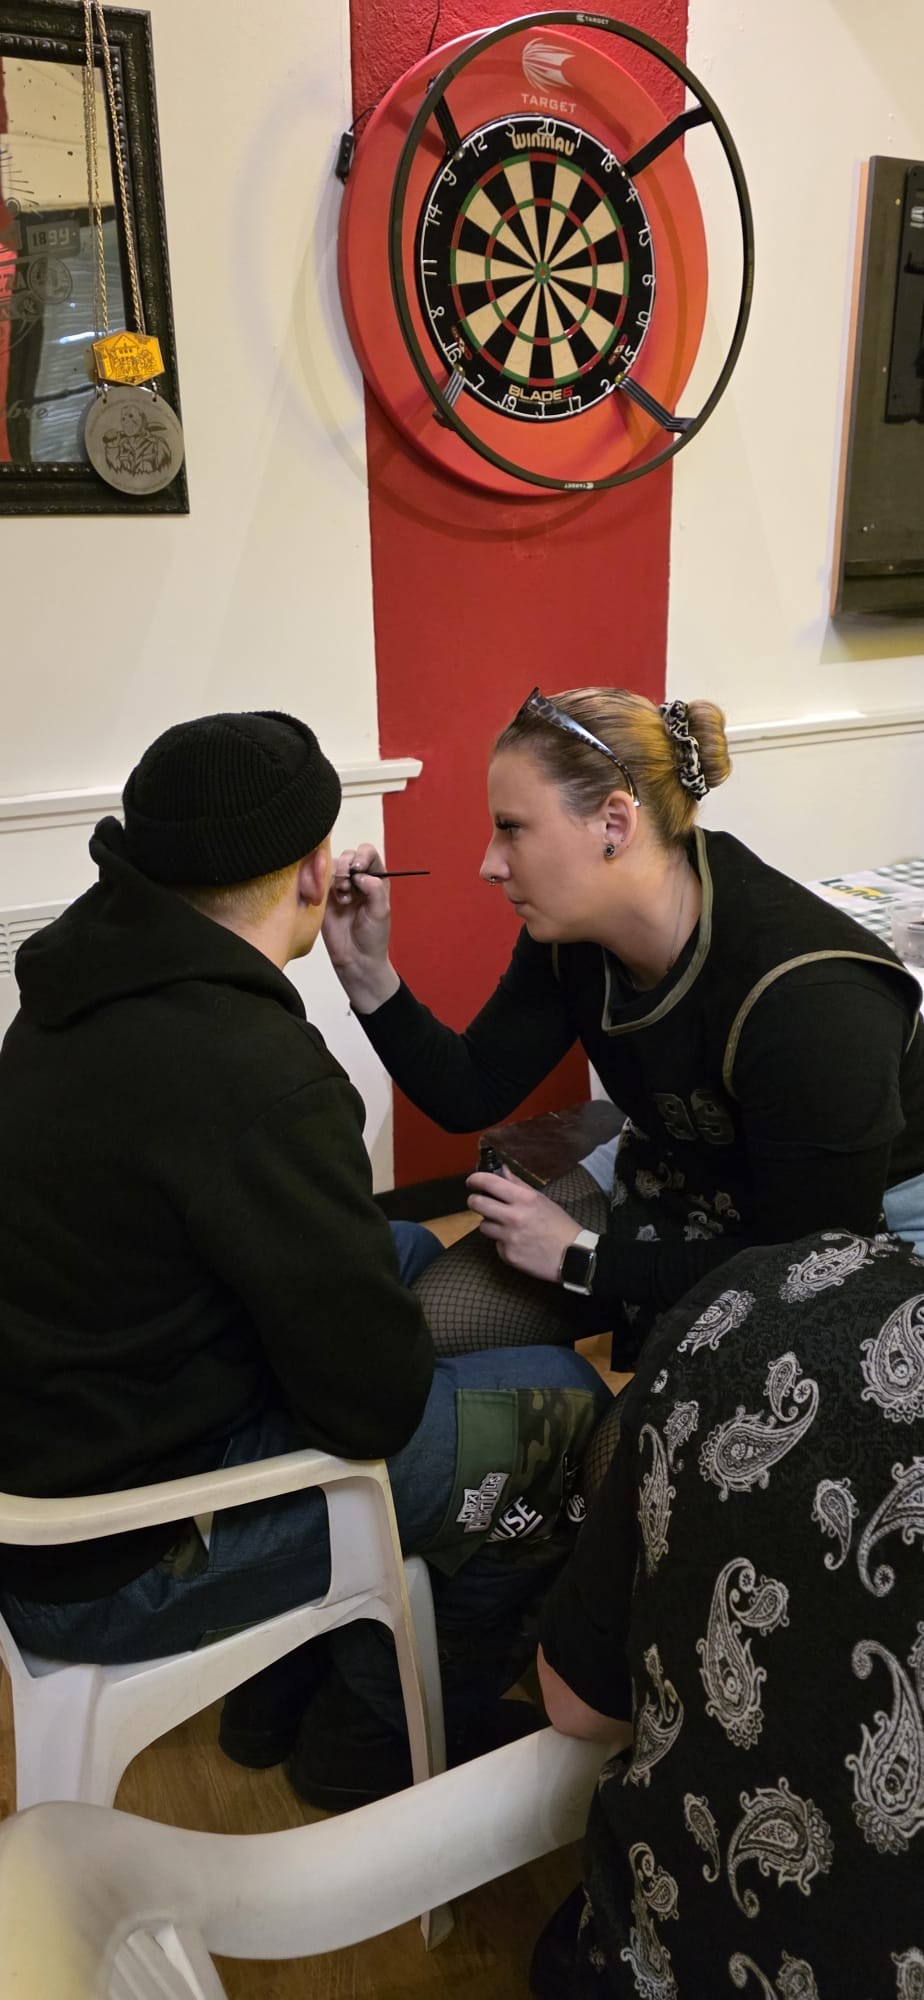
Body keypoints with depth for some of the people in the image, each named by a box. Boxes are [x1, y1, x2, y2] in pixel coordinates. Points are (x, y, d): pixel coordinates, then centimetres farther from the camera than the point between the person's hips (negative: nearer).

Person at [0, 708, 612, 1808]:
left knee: (417, 1251, 18)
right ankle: (378, 1740, 23)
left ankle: (283, 1693, 28)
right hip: (112, 1565, -9)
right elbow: (377, 1399, -22)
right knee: (563, 1415, -3)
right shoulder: (260, 1076, -31)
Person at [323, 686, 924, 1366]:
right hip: (666, 1188, 6)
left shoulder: (808, 999, -34)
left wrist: (583, 1258, -22)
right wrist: (367, 971, -19)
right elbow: (472, 1095, -5)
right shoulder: (572, 934, -12)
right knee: (430, 1318, -3)